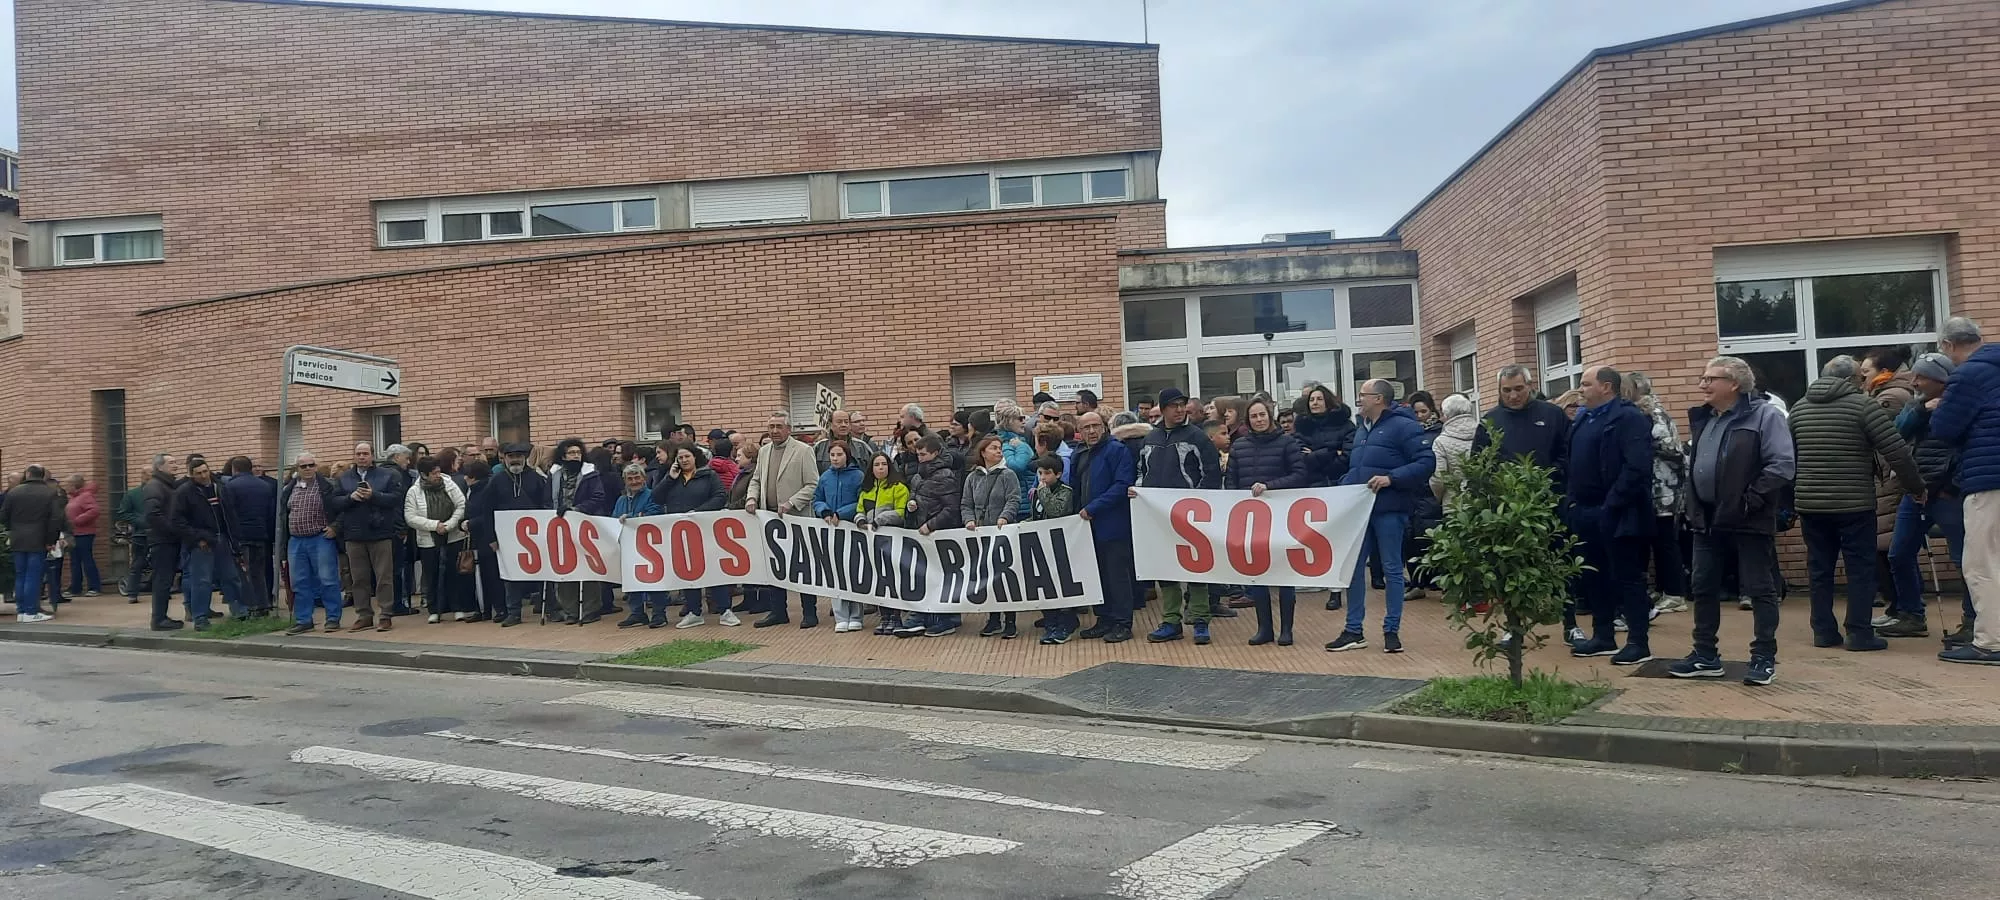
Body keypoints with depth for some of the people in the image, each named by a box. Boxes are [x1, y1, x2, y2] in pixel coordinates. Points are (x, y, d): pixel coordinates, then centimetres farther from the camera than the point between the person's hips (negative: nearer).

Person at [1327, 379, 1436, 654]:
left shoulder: (1403, 426, -8)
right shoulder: (1361, 432, 18)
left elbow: (1427, 462, -16)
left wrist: (1391, 478, -23)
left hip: (1389, 509, -8)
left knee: (1392, 569, 2)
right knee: (1353, 568, 7)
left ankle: (1392, 631, 11)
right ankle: (1354, 630, 14)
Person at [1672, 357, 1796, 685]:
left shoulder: (1764, 415, -10)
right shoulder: (1703, 418, 14)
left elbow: (1783, 465, -16)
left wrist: (1751, 499, -20)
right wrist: (1693, 505, 12)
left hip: (1748, 520, -7)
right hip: (1708, 519, 8)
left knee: (1760, 589, 3)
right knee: (1704, 588, 11)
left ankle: (1764, 658, 12)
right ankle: (1705, 656, 21)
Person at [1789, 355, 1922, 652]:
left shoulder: (1799, 407, 9)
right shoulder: (1863, 404, -6)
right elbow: (1897, 451, -9)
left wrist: (1790, 497, 21)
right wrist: (1916, 484, 4)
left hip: (1810, 503, 5)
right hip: (1853, 504, -4)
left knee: (1820, 568, 11)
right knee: (1861, 568, 4)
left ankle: (1823, 631, 15)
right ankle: (1860, 633, 4)